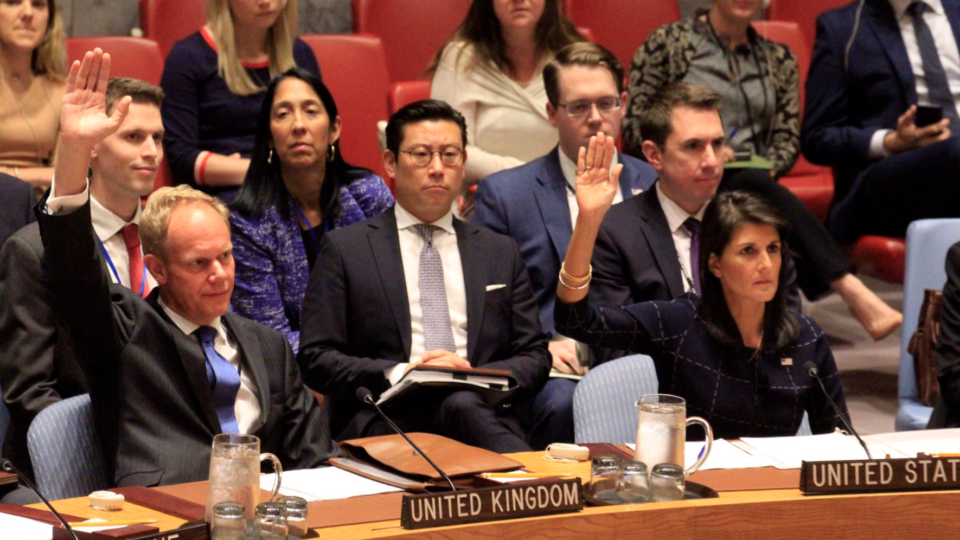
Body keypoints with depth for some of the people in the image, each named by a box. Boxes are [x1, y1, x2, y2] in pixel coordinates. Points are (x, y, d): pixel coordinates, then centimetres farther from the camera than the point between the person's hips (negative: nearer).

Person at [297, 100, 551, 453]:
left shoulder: (501, 253, 23)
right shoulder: (344, 249, 13)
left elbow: (535, 358, 18)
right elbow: (316, 360, 5)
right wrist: (399, 375, -12)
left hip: (485, 412, 3)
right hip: (387, 422, -2)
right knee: (460, 407, -37)